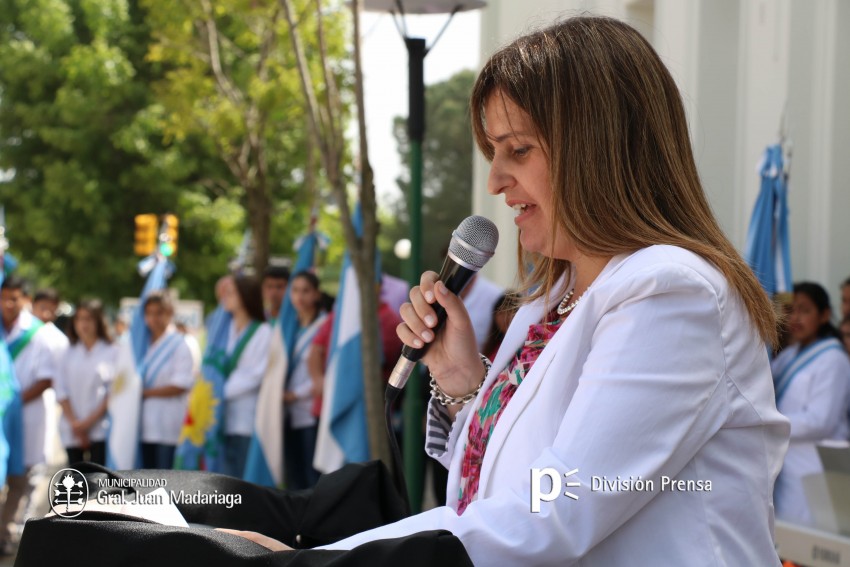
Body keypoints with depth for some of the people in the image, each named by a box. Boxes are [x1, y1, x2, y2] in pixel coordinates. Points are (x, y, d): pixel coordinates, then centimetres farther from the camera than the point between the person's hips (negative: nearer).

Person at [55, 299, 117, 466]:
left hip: (101, 431, -4)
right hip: (72, 433, 4)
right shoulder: (70, 354, 12)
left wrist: (90, 422, -10)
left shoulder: (112, 353, 0)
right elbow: (61, 391, 6)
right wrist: (74, 422, -7)